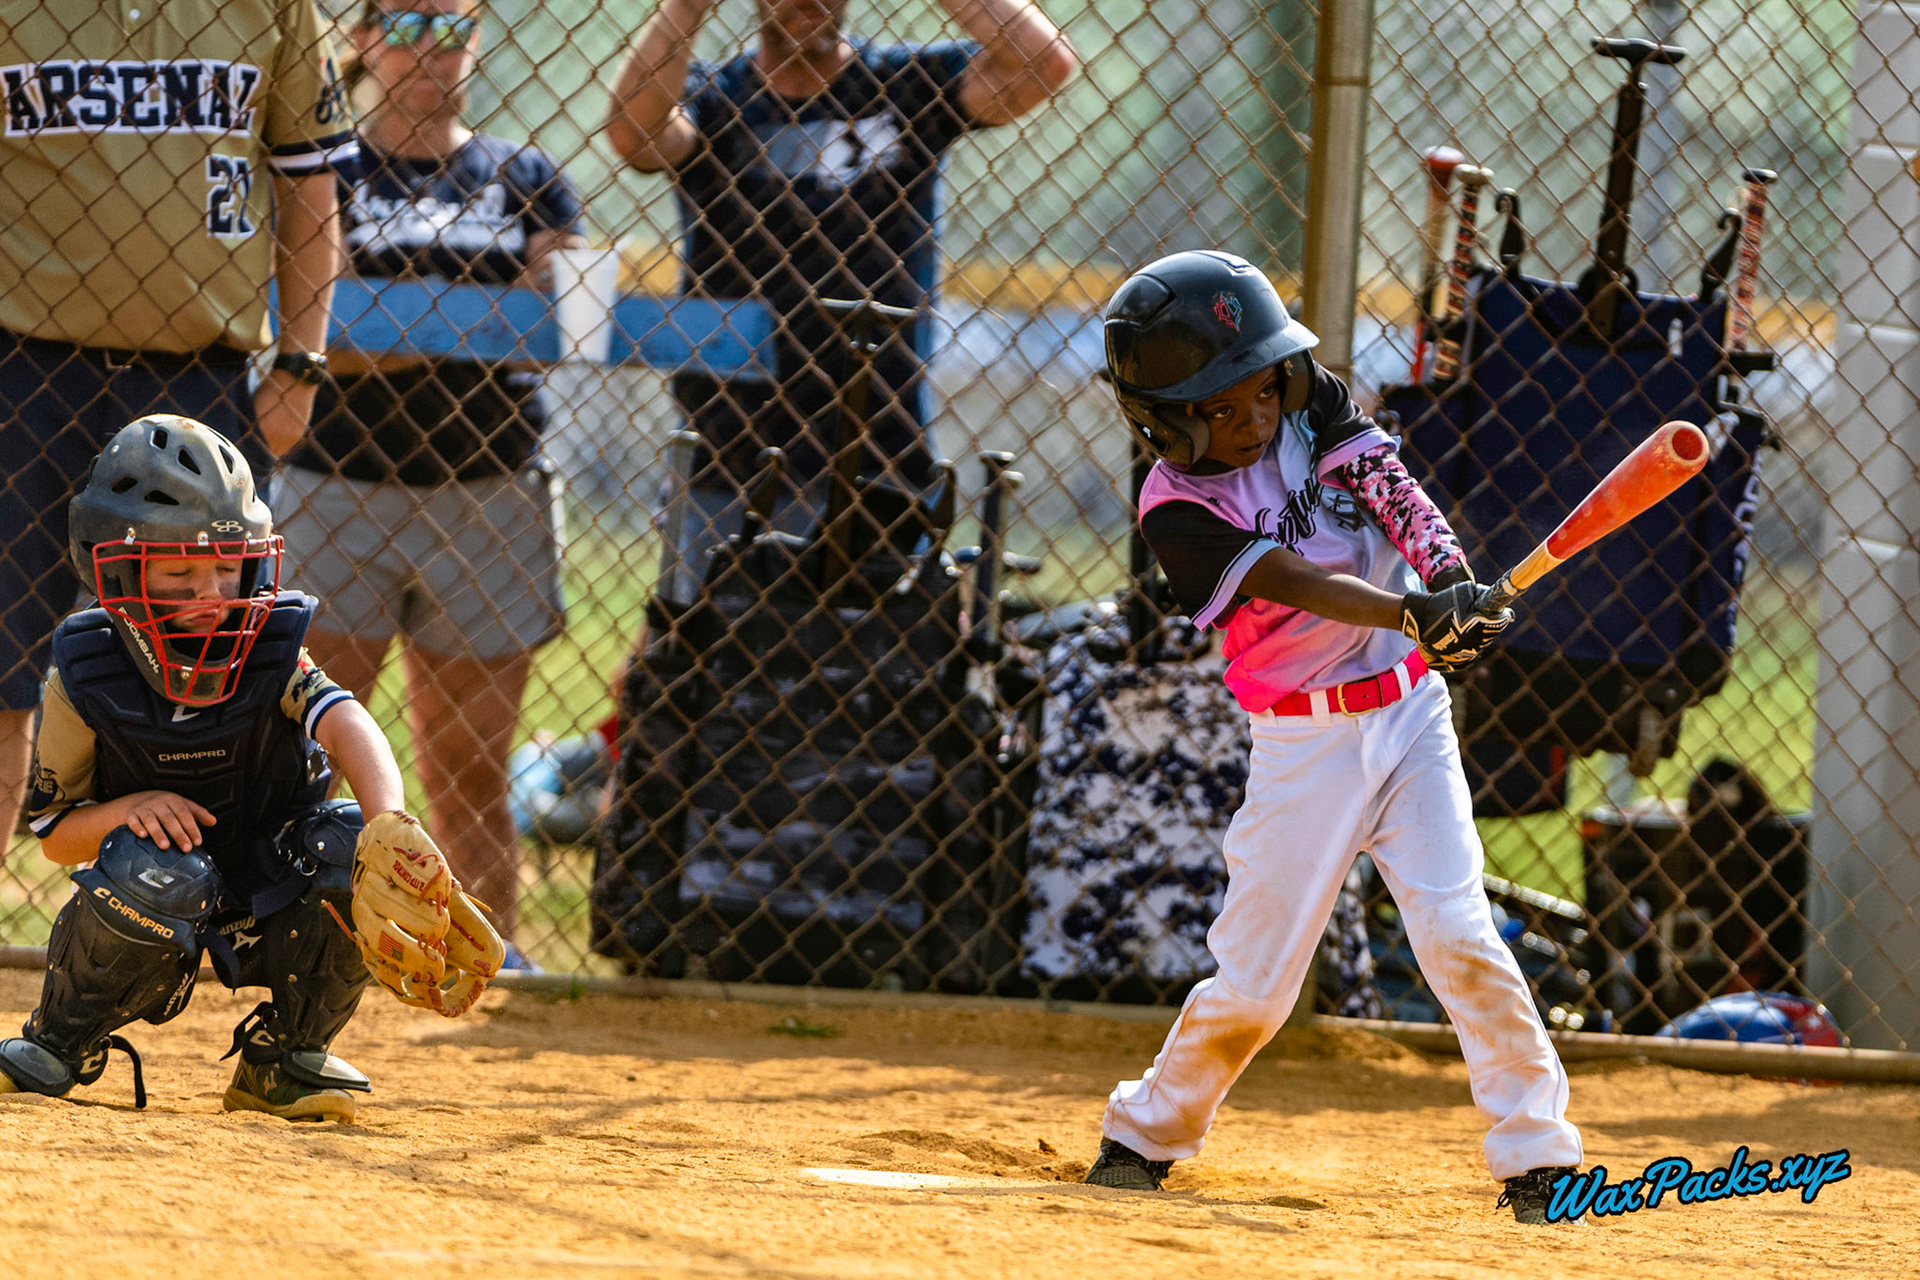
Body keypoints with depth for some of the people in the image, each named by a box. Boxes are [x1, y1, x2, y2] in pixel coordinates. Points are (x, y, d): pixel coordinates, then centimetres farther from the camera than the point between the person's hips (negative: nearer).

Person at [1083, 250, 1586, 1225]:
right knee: (1254, 979, 0)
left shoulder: (1313, 410, 1)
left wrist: (1452, 578, -29)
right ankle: (1145, 1134, 24)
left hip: (1407, 715, 2)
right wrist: (1416, 616, -39)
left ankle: (1538, 1157, -6)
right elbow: (1296, 582, -26)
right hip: (1301, 747, -2)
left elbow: (1394, 491, -10)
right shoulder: (1179, 510, -12)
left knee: (1457, 934, -11)